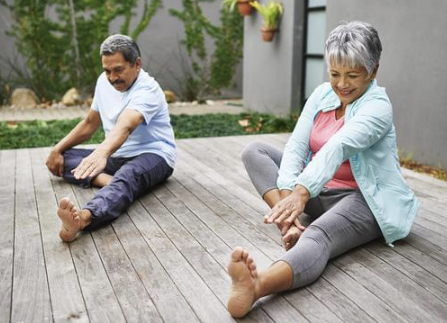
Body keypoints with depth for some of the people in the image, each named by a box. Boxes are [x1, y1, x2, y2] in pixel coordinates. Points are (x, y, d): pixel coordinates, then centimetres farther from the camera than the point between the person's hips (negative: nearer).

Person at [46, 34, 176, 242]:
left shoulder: (147, 90, -20)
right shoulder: (104, 81, 4)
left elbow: (125, 126, -40)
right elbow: (90, 123, 15)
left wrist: (101, 153, -58)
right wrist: (57, 149, 6)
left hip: (152, 155, -8)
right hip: (116, 156, 8)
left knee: (128, 176, -42)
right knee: (62, 157, -6)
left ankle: (82, 218, -69)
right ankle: (107, 180, -31)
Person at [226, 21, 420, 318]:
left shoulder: (378, 107, -15)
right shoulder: (322, 95, 3)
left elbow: (337, 148, -34)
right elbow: (296, 145, -9)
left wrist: (301, 193, -49)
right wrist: (287, 194, -26)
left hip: (362, 200, -7)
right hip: (318, 192, 7)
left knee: (318, 235, -40)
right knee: (255, 151, -5)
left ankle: (256, 286, -68)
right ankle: (290, 221, -28)